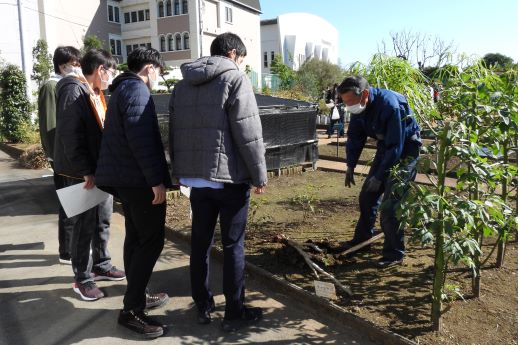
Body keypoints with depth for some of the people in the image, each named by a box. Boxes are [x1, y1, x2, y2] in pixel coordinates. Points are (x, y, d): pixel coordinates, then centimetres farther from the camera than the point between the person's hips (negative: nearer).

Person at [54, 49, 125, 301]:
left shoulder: (95, 93, 14)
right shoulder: (74, 91, -14)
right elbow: (71, 136, -21)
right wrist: (86, 172, -23)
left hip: (101, 170, 9)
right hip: (82, 174, -9)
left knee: (103, 221, 17)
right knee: (85, 226, 0)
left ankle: (101, 266, 32)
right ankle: (82, 279, 13)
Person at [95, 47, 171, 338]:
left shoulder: (122, 89, 19)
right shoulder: (137, 90, -13)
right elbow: (141, 139, -23)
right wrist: (156, 180, -22)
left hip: (123, 177, 10)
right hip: (139, 179, -10)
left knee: (136, 237, 16)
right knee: (152, 241, -6)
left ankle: (137, 296, 26)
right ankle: (132, 309, -1)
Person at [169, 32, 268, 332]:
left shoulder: (183, 84, 13)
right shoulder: (235, 78, -7)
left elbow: (175, 133, 14)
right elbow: (248, 133, -14)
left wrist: (181, 171, 19)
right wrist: (260, 175, -7)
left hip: (196, 177, 6)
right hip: (229, 177, -6)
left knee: (200, 241, 14)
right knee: (234, 245, 4)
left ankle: (203, 306, 25)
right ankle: (235, 313, 14)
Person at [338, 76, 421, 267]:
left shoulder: (390, 105, -33)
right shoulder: (358, 107, -10)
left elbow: (396, 147, -30)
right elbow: (354, 137, 3)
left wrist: (379, 176, -26)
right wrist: (350, 166, -4)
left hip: (405, 151, -8)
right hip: (385, 148, 8)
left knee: (390, 204, -13)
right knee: (367, 195, 12)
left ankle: (395, 253, 2)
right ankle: (362, 237, 31)